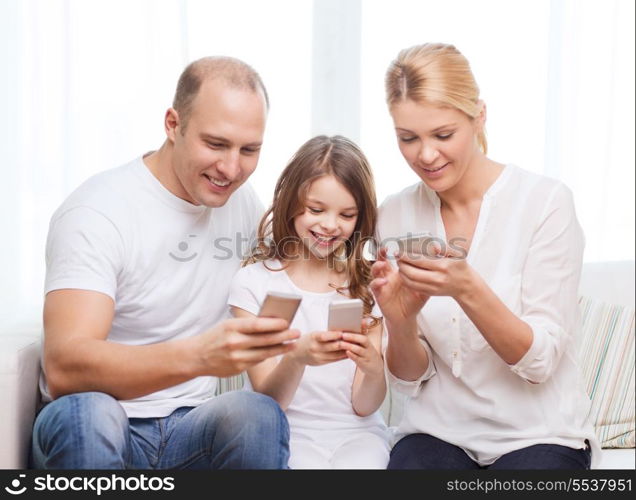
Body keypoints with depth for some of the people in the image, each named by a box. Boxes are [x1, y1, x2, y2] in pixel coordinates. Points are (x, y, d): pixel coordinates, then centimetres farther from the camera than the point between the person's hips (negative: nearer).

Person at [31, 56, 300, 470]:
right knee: (86, 412, -36)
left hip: (192, 429, 4)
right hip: (96, 434, -3)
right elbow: (63, 367, -27)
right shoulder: (97, 213, -15)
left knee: (259, 415, -28)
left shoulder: (243, 201, 4)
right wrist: (198, 355, -42)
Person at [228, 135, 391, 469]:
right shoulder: (254, 282, -4)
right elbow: (267, 401, -7)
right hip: (289, 433, -1)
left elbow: (364, 406, 0)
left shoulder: (367, 284, 4)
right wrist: (295, 358, -29)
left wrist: (373, 369, -23)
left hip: (356, 433, 1)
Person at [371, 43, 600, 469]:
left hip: (540, 436, -2)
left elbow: (539, 361, -12)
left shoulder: (546, 202, -12)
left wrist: (467, 289, -29)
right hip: (438, 431, 2)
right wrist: (400, 320, -21)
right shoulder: (395, 216, -1)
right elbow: (410, 377, 1)